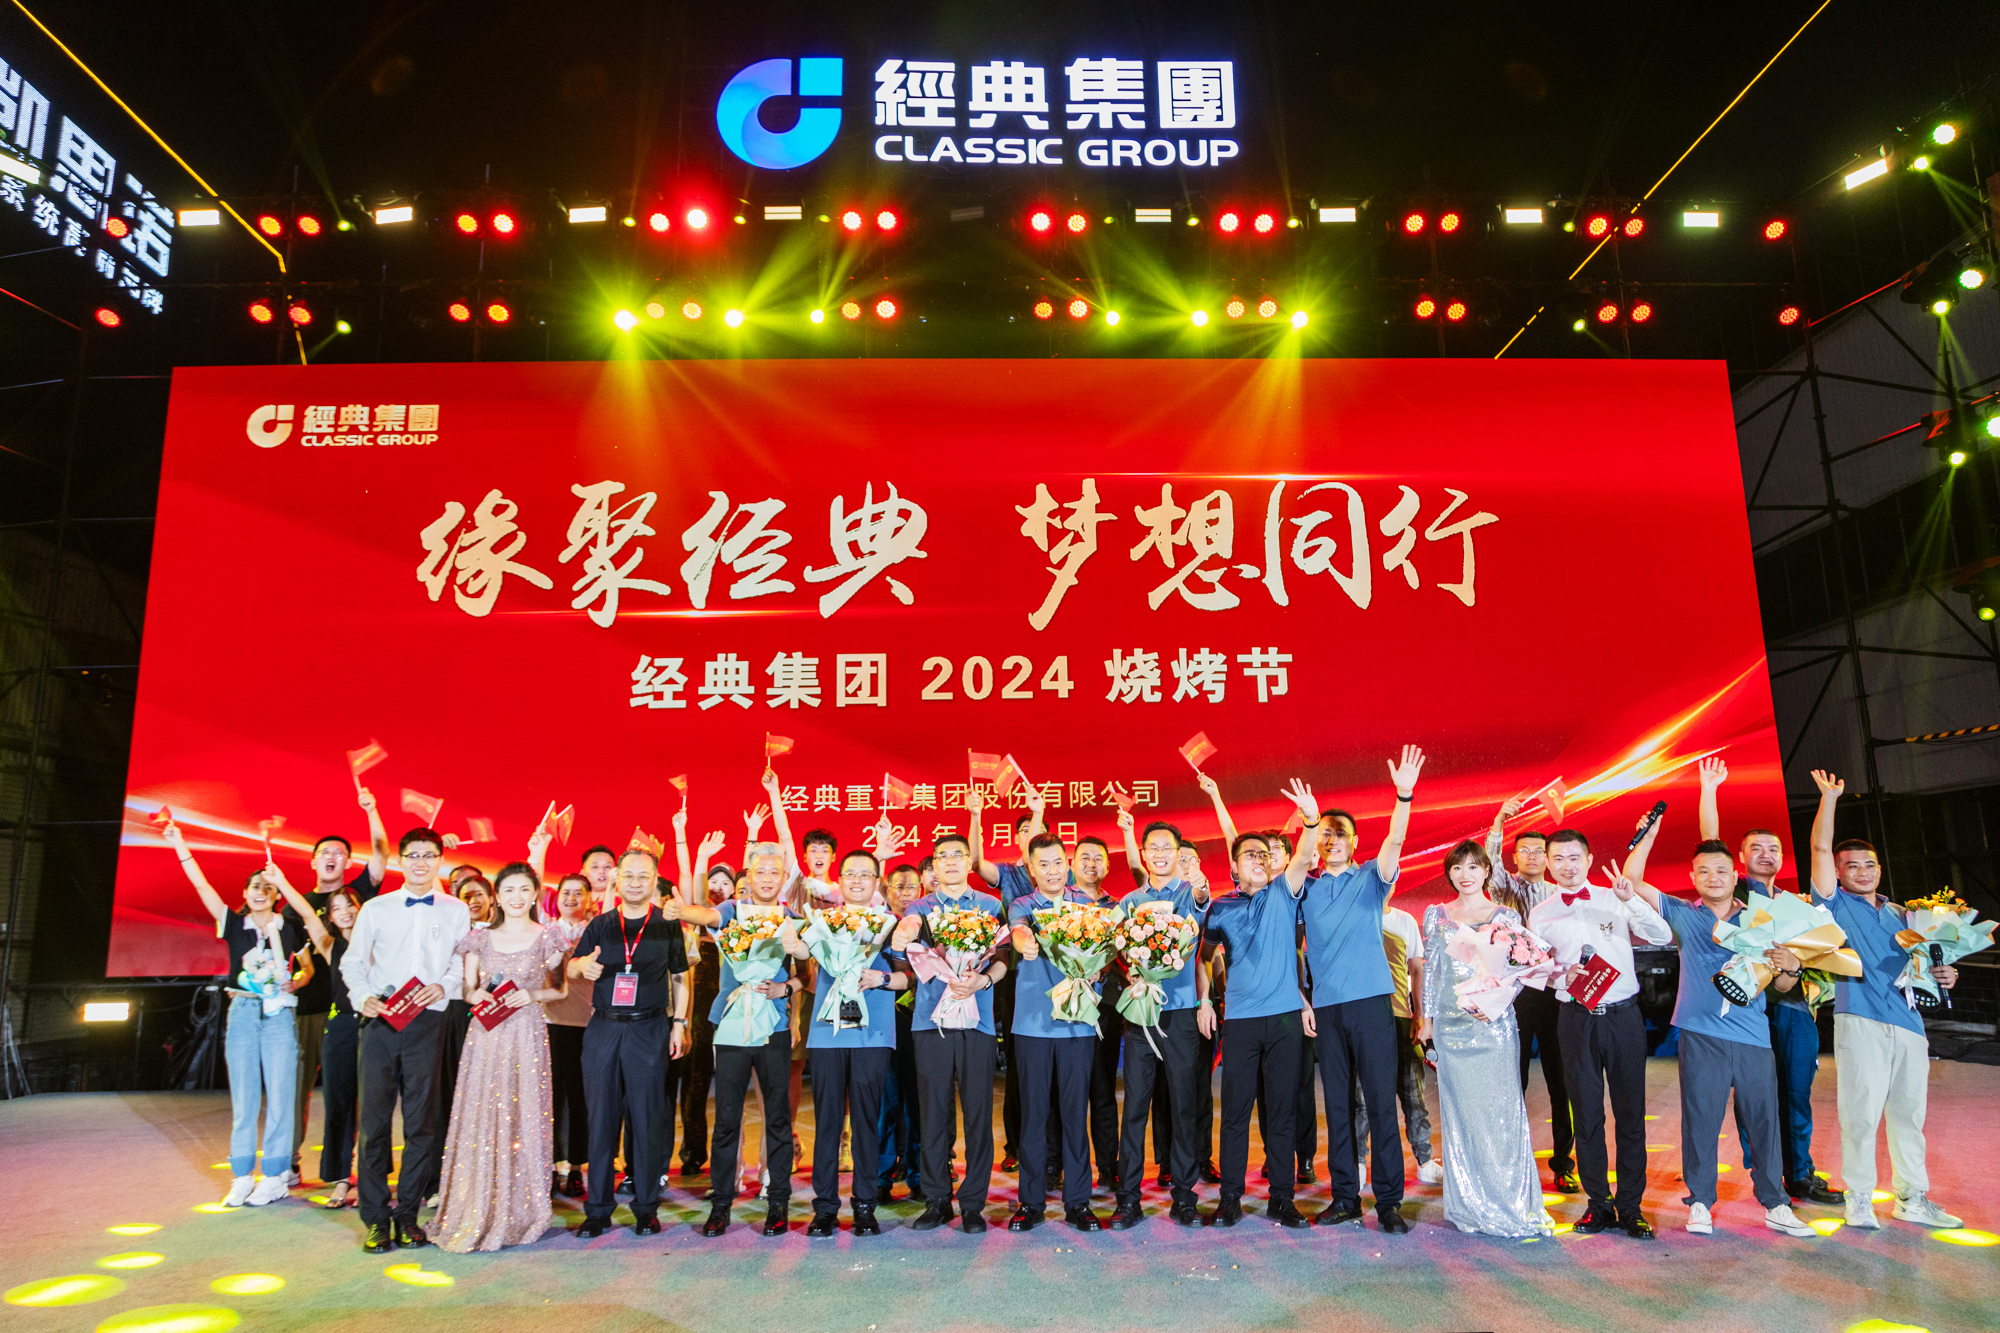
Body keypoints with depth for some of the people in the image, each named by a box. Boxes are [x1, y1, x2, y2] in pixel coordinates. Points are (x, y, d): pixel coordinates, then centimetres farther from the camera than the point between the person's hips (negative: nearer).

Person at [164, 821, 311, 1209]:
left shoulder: (290, 929, 3)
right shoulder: (234, 924, 4)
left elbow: (308, 967, 18)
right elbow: (202, 886, -5)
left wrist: (295, 982, -2)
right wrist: (179, 845, -12)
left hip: (279, 1017, -1)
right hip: (243, 1015, 1)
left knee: (279, 1098, -1)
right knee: (243, 1100, 6)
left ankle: (274, 1179, 8)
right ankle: (243, 1178, 15)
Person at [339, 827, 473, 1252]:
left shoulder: (456, 911, 9)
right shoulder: (375, 908, 10)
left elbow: (464, 964, 7)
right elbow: (352, 962, 9)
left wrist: (442, 987, -12)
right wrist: (363, 996, -8)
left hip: (427, 1023, 0)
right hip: (379, 1022, 0)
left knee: (421, 1121, 3)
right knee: (374, 1118, 0)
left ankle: (407, 1214, 14)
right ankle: (375, 1218, 10)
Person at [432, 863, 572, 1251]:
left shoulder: (547, 938, 3)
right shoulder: (480, 939, 9)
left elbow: (561, 989, 8)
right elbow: (467, 990, 14)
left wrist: (532, 995, -9)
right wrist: (477, 996, -7)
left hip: (527, 1035, -2)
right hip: (486, 1035, 2)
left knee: (523, 1117, -2)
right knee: (481, 1117, 1)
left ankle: (519, 1213, 9)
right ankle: (475, 1214, 12)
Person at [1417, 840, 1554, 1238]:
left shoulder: (1506, 916, 4)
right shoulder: (1436, 915, 9)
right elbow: (1429, 969, 11)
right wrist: (1427, 1019, 8)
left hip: (1494, 1023, -2)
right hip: (1451, 1024, 2)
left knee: (1499, 1110, -4)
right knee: (1461, 1112, 5)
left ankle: (1510, 1203, 6)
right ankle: (1469, 1206, 14)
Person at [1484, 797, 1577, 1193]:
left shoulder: (1561, 895, 15)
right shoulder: (1506, 888, 7)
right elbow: (1488, 863, -15)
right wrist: (1499, 822, -29)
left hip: (1555, 993, 2)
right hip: (1516, 992, -2)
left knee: (1561, 1080, 4)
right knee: (1513, 1079, 0)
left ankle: (1563, 1162, 14)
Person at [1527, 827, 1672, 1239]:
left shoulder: (1615, 900, 4)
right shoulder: (1540, 915, 6)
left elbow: (1663, 937, -8)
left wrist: (1631, 900, -21)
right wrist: (1563, 977, -14)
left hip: (1623, 1015, -1)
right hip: (1577, 1018, 1)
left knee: (1631, 1113, 3)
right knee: (1587, 1113, 6)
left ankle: (1630, 1207, 14)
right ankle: (1599, 1204, 18)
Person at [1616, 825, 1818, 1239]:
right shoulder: (1682, 915, 10)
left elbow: (1781, 986, 12)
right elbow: (1633, 880, 4)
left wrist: (1789, 968, -10)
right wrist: (1648, 835, -1)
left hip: (1753, 1036, 1)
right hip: (1701, 1036, -1)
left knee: (1763, 1119, 4)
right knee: (1700, 1118, 1)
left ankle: (1775, 1205, 17)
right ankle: (1700, 1202, 10)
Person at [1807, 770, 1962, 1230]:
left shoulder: (1899, 914, 21)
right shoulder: (1836, 904, 5)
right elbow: (1820, 849, -5)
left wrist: (1941, 974, 5)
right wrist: (1829, 797, -10)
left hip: (1908, 1022, 5)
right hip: (1861, 1020, -5)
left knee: (1909, 1113, 10)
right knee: (1861, 1112, -5)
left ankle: (1912, 1198, 21)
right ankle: (1859, 1199, 4)